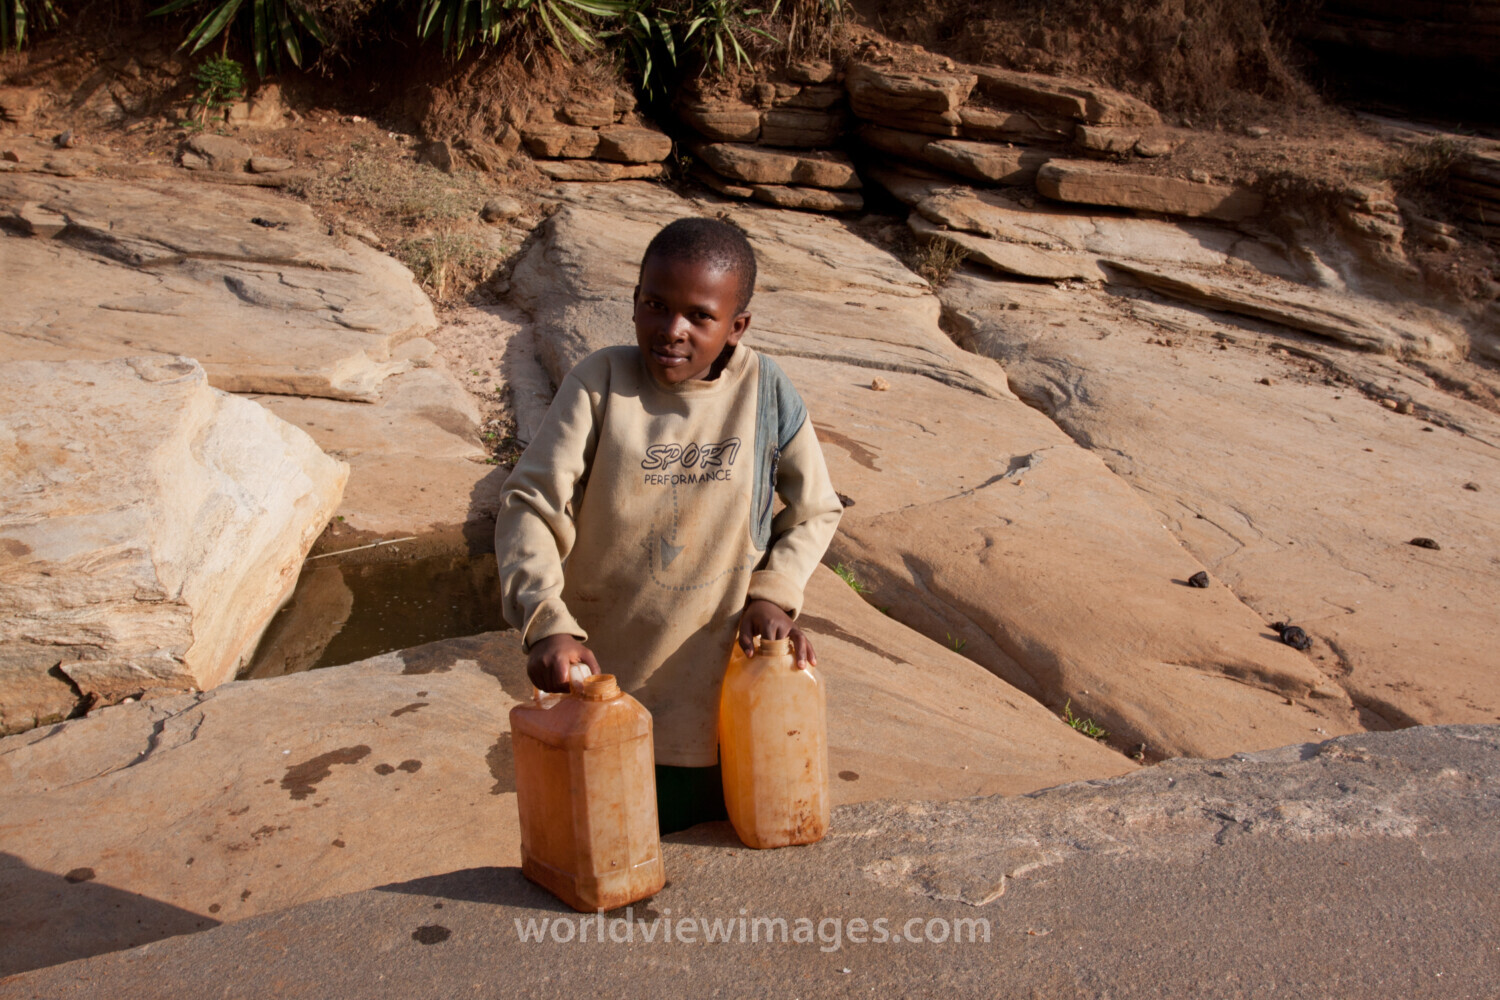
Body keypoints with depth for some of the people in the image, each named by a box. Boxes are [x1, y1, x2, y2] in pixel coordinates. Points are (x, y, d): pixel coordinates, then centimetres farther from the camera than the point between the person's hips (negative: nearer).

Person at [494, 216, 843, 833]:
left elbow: (816, 510, 7)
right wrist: (548, 625, -28)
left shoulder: (768, 394, -5)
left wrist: (773, 593, -10)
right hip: (599, 688, -1)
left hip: (718, 701, 1)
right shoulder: (600, 382, -9)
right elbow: (531, 506, -14)